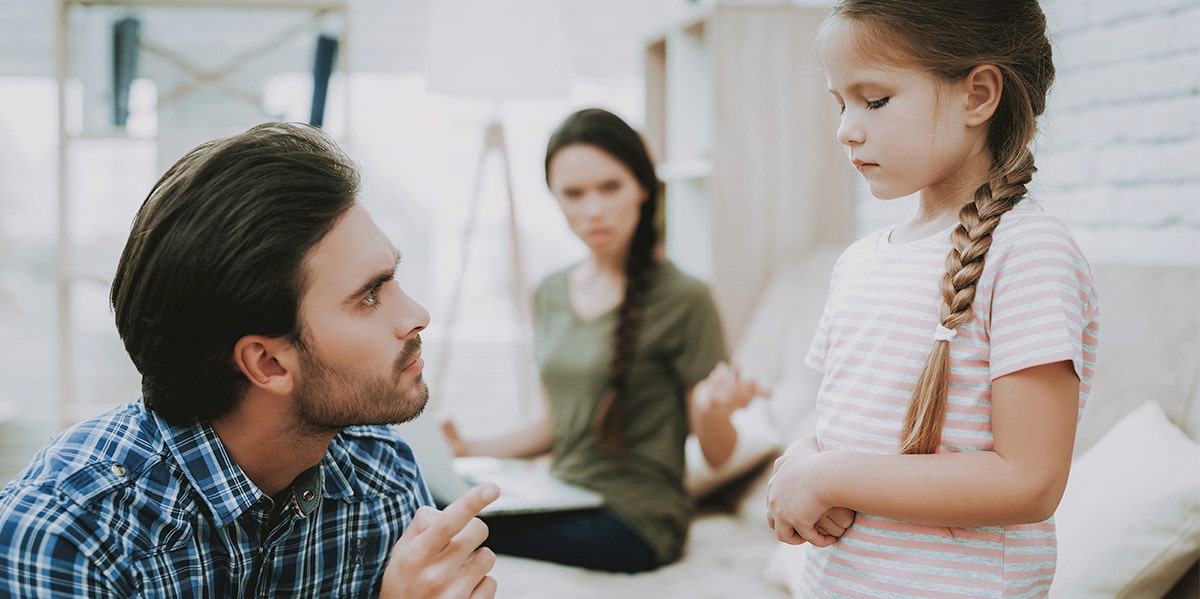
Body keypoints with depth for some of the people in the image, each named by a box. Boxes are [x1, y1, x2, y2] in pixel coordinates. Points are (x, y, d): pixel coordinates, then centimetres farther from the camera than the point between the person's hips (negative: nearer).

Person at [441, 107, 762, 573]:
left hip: (636, 518, -6)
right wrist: (469, 450, 7)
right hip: (560, 499, 6)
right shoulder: (551, 294, 11)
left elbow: (717, 454, -6)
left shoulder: (683, 300, -8)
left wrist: (711, 408, -27)